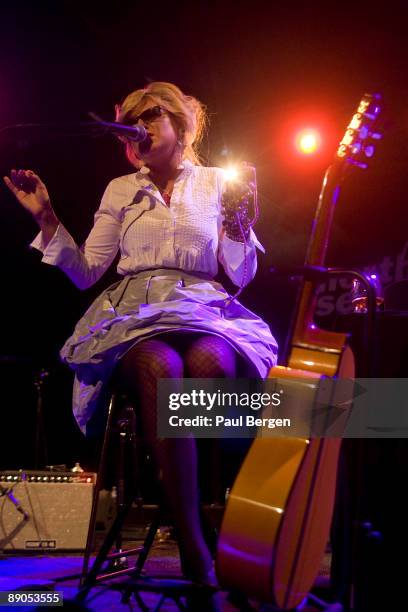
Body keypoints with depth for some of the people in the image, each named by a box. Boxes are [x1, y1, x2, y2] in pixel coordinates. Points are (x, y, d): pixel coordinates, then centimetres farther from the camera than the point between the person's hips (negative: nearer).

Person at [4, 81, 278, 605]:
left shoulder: (217, 183, 16)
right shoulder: (121, 190, 20)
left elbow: (239, 276, 10)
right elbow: (85, 272, 13)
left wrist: (238, 218, -4)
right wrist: (46, 218, 6)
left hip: (204, 314, 0)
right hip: (135, 317, 0)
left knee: (209, 363, -39)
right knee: (161, 368, -38)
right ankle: (193, 547, -35)